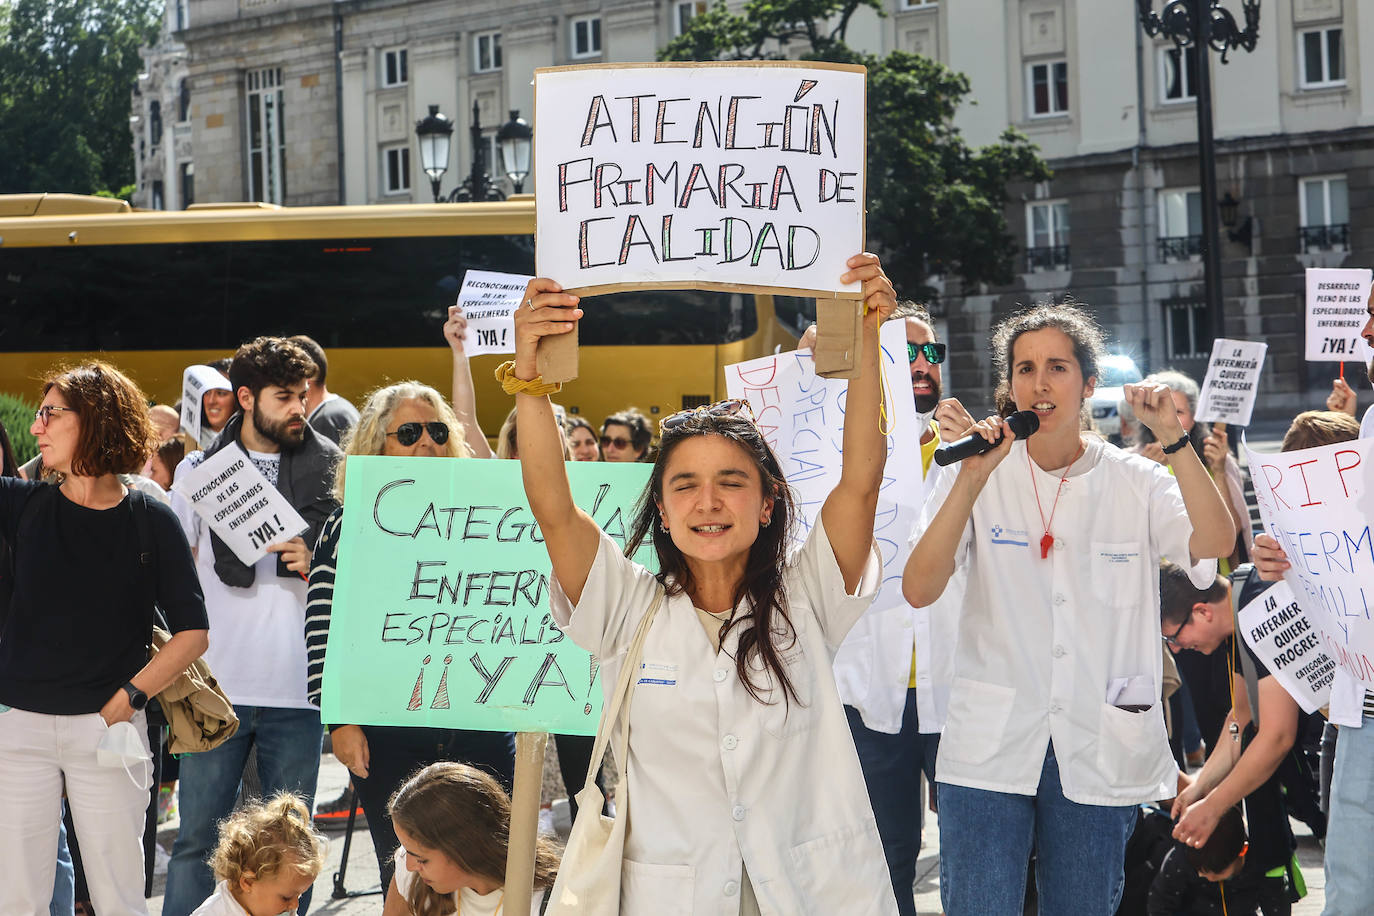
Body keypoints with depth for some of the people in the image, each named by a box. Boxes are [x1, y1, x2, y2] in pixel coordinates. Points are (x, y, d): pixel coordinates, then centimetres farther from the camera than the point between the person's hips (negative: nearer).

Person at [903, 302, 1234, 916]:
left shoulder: (1136, 484, 4)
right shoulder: (983, 477, 2)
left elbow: (1216, 544, -13)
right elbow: (919, 589, -11)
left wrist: (1174, 439, -18)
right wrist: (974, 479, -19)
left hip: (1100, 751, 1)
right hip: (990, 747, -1)